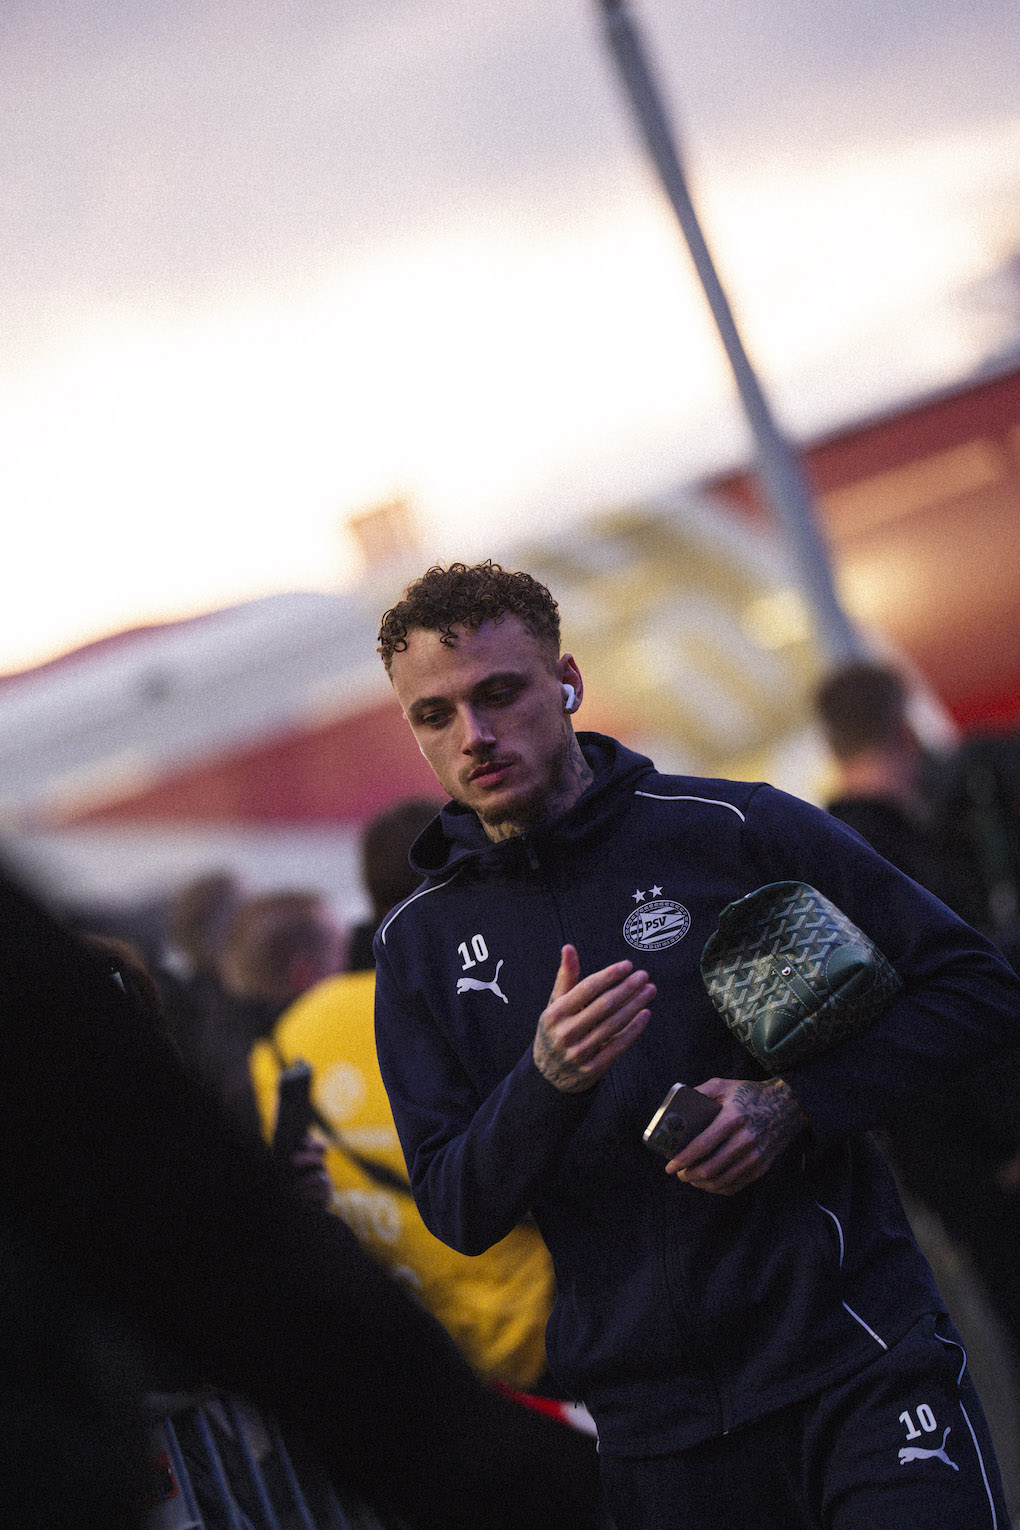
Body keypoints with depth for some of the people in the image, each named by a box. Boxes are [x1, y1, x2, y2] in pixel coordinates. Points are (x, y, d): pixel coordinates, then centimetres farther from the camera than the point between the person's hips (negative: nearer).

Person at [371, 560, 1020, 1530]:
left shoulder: (736, 831, 0)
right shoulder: (420, 948, 8)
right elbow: (456, 1214, 1)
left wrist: (795, 1104, -12)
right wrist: (546, 1079, -18)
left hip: (857, 1358, -2)